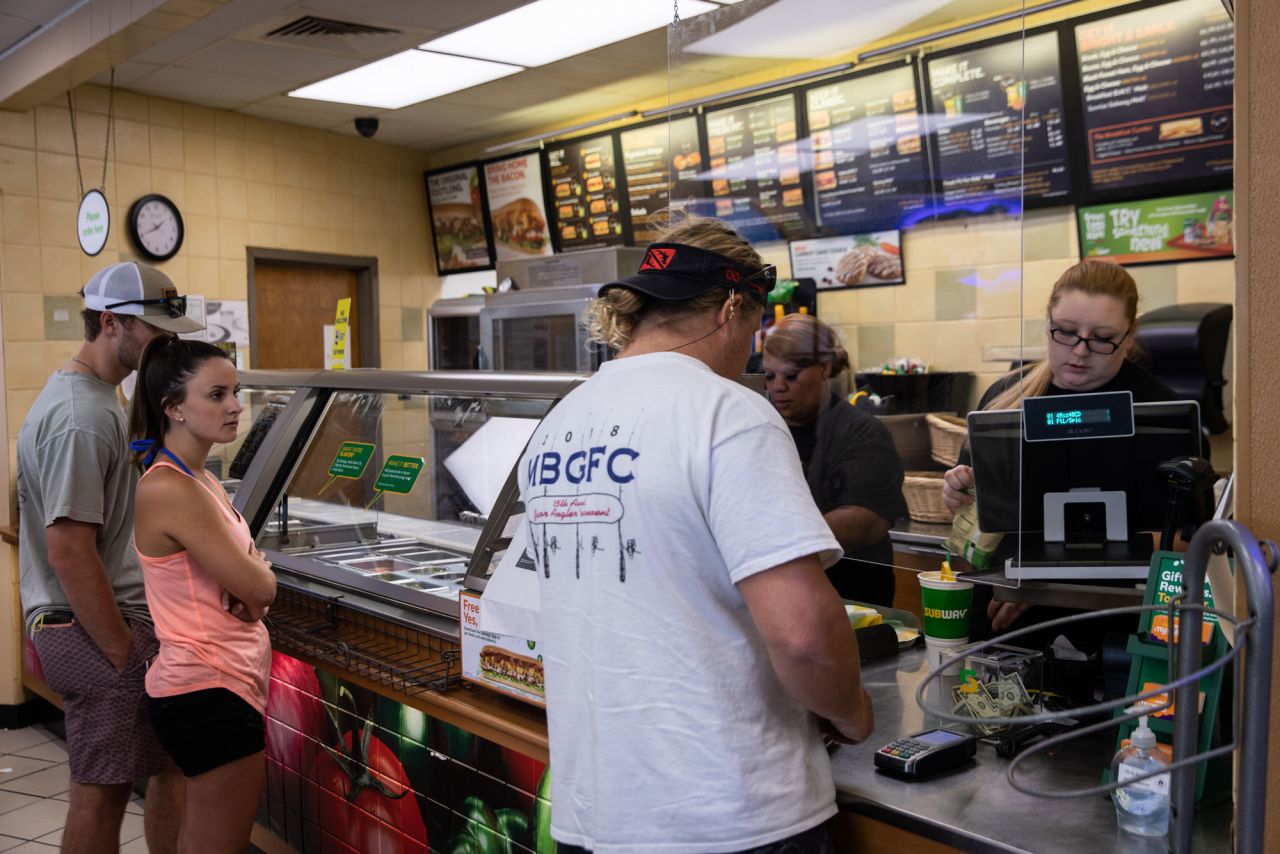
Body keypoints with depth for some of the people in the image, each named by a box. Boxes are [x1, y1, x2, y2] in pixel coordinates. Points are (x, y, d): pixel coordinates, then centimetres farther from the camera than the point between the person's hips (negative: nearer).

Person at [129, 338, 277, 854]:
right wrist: (254, 570, 3)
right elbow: (260, 587, -20)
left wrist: (249, 585, -10)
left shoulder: (203, 481, 9)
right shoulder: (173, 490, -21)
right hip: (210, 692, -10)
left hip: (210, 683, 10)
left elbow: (257, 581, 13)